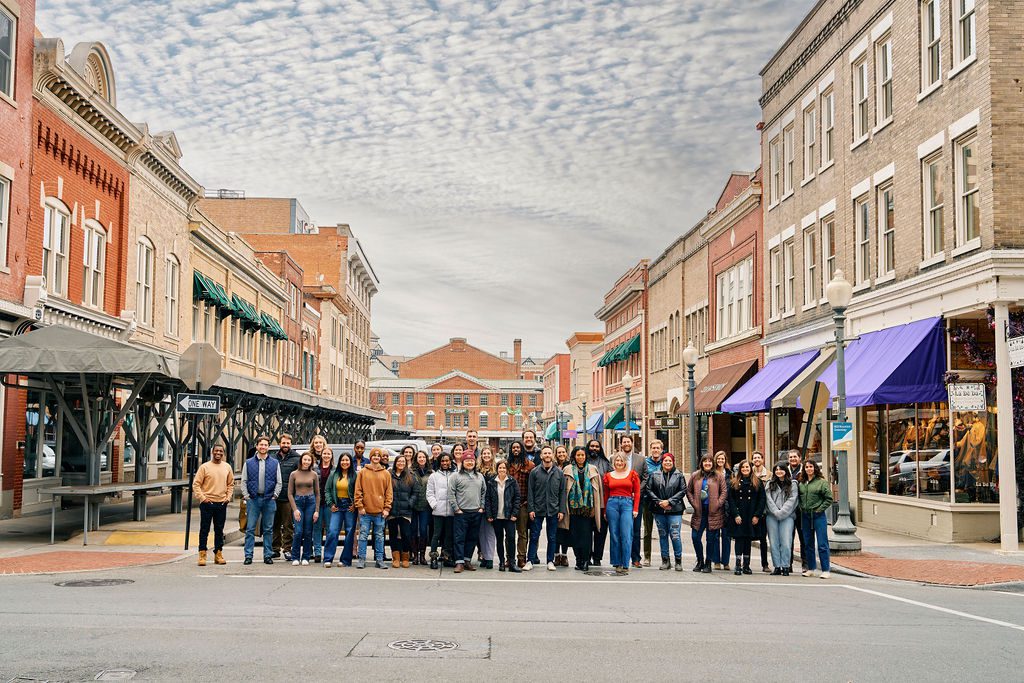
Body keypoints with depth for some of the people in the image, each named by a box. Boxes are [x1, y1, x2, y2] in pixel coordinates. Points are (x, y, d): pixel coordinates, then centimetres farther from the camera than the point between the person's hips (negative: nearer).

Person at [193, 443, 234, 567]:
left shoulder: (227, 467, 9)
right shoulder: (204, 467, -3)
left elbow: (231, 484, 17)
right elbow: (196, 484, -3)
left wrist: (228, 497, 5)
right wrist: (202, 497, -11)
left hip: (222, 503, 3)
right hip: (207, 503, -3)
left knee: (219, 530, 9)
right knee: (204, 530, 0)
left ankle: (218, 554, 17)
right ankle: (202, 555, 5)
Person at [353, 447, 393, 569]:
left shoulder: (386, 474, 7)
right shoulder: (362, 472, 4)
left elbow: (389, 492, 6)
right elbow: (358, 491, 2)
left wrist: (386, 508, -1)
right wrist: (360, 506, -5)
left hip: (380, 511, 1)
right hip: (365, 511, -1)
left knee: (379, 536, 6)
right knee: (363, 535, 2)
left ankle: (379, 559, 12)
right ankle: (361, 559, 8)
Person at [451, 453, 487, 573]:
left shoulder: (480, 476, 12)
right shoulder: (457, 476, -1)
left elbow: (484, 492, 17)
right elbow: (451, 493, -4)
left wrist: (482, 507, 7)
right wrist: (456, 509, -8)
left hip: (476, 512, 4)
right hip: (462, 512, -4)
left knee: (473, 538, 8)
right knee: (460, 538, -5)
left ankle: (467, 560, 18)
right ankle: (459, 562, -5)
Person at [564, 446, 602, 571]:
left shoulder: (592, 470, 9)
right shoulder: (568, 470, 7)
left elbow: (597, 489, 9)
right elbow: (564, 489, 6)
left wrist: (597, 507, 2)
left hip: (588, 507, 0)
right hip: (574, 506, 0)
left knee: (586, 534, -5)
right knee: (575, 534, 0)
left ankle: (585, 561, 1)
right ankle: (579, 560, 10)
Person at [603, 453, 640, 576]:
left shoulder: (632, 474, 7)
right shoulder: (608, 476, 12)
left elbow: (637, 493, 6)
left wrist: (635, 509, -2)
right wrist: (605, 511, 11)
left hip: (627, 504, -2)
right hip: (612, 504, 2)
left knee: (626, 536, -8)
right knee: (614, 535, 2)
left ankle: (625, 565, -6)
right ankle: (617, 564, 10)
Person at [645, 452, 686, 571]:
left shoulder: (679, 475, 4)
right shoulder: (654, 475, 8)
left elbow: (683, 491, -1)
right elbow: (649, 490, 5)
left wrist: (669, 501, -10)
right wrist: (659, 502, -7)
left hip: (674, 510, -2)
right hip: (659, 510, 2)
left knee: (675, 535, -8)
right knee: (662, 535, 8)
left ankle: (678, 560, 5)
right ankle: (665, 560, 16)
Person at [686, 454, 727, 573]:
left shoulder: (719, 477, 3)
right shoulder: (695, 476, 8)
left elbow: (724, 492, 1)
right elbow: (688, 491, 11)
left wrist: (717, 505, -9)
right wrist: (694, 504, -1)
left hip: (713, 513, -2)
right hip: (699, 512, 2)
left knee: (711, 539, 2)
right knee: (695, 537, 0)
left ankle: (708, 563, 13)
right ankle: (700, 561, 18)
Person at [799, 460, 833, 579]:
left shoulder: (822, 482, -5)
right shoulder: (801, 483, 8)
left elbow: (829, 499, -5)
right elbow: (798, 498, 16)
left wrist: (820, 509, -8)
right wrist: (801, 508, 2)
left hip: (818, 516, -5)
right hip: (805, 516, 5)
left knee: (822, 544, -5)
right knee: (808, 544, 12)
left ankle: (826, 570, -1)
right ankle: (811, 569, 22)